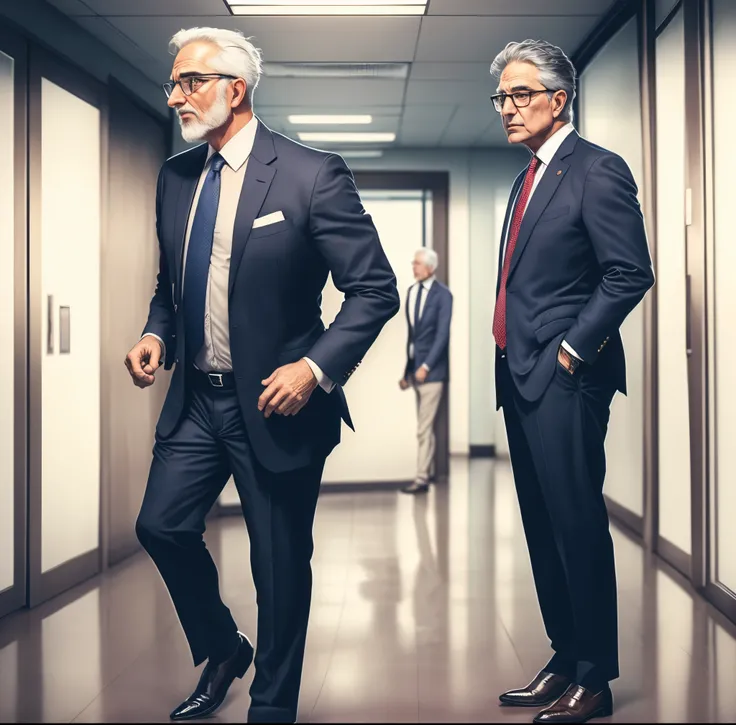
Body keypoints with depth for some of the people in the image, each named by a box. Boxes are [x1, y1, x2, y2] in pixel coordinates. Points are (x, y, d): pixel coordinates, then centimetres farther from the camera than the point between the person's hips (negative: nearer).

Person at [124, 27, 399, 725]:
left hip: (275, 402, -6)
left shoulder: (311, 173, -13)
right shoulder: (175, 176, 7)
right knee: (161, 525, 7)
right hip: (195, 399, 6)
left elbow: (375, 288, -12)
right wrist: (157, 335, -1)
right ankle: (221, 650, 34)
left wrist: (317, 368, -22)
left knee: (281, 564, 6)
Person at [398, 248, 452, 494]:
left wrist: (426, 366, -18)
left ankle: (421, 478, -1)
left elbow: (442, 334, -13)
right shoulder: (411, 291, 10)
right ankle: (426, 472, 20)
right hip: (415, 366, 7)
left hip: (431, 369, -6)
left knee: (424, 428, -6)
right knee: (425, 427, 12)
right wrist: (408, 368, 11)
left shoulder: (442, 294, -9)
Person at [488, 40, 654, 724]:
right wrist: (510, 359, 12)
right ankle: (565, 660, 25)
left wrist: (571, 350, -15)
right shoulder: (529, 179, 19)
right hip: (520, 378, 9)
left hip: (566, 381, -9)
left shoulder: (597, 169, -8)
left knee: (577, 526, -3)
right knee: (543, 530, 13)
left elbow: (630, 274, -15)